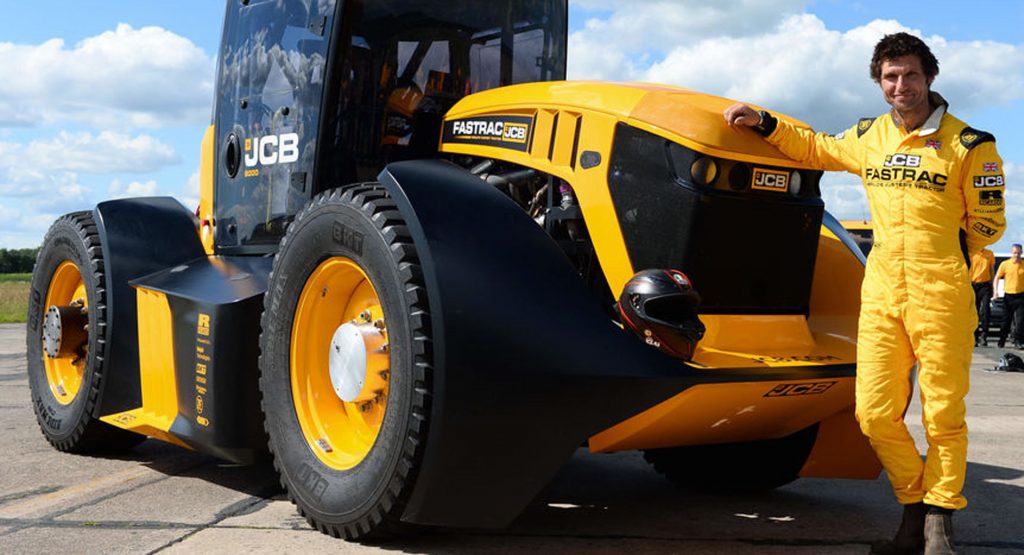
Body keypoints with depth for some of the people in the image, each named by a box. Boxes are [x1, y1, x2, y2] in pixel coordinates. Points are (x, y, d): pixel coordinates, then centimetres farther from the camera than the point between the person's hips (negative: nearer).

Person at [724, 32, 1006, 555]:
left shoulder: (967, 144, -3)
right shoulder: (869, 136, 11)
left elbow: (987, 223, 3)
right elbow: (815, 148, 28)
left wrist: (937, 253, 7)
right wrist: (764, 123, 19)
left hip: (941, 296, -4)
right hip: (880, 292, 4)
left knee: (943, 414, 0)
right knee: (875, 413, 2)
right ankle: (914, 510, 20)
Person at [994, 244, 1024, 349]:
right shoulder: (1005, 264, 0)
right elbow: (997, 278, 3)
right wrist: (995, 292, -7)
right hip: (1008, 295, 0)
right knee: (1006, 320, 8)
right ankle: (1001, 341, 20)